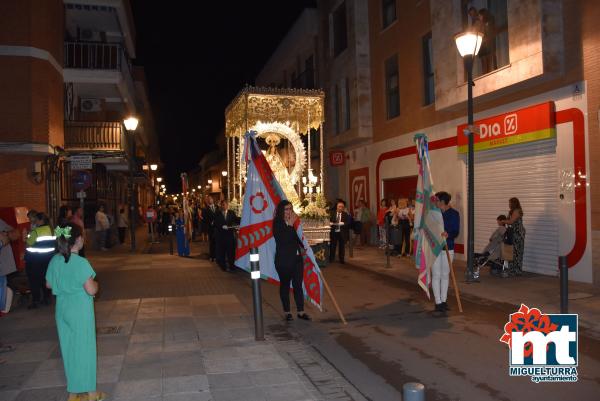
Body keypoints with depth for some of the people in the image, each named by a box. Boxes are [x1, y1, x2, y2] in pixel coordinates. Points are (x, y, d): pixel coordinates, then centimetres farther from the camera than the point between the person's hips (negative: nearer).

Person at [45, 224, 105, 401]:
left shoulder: (54, 261, -2)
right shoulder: (81, 263, -21)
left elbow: (49, 284, 10)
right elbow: (91, 290, -22)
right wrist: (95, 284, -2)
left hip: (62, 310, 6)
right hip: (81, 311, -6)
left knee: (68, 349, 16)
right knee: (84, 348, 7)